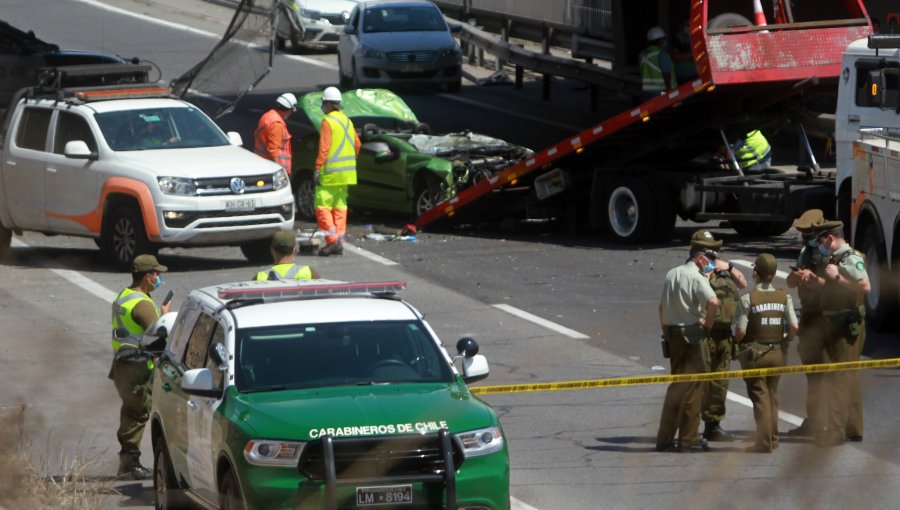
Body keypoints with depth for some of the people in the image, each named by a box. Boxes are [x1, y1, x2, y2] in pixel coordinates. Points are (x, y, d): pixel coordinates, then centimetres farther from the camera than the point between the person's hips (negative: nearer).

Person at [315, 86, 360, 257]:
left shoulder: (328, 121, -12)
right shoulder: (346, 121, 14)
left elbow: (324, 148, -18)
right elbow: (357, 144, 18)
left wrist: (318, 169, -17)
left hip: (330, 172, -8)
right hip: (346, 173, 8)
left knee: (322, 206, -6)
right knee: (340, 206, 12)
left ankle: (332, 240, -17)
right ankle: (339, 242, 11)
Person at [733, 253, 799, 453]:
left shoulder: (748, 299, -14)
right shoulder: (783, 297, -2)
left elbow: (740, 331, -17)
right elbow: (794, 326, -7)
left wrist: (738, 342, 4)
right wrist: (785, 339, 13)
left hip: (754, 354, -4)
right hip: (777, 352, 4)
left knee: (760, 397, 0)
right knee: (772, 396, 17)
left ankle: (764, 442, -4)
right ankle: (773, 438, 22)